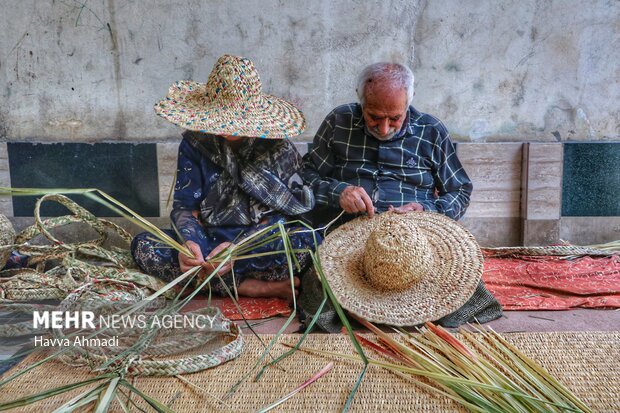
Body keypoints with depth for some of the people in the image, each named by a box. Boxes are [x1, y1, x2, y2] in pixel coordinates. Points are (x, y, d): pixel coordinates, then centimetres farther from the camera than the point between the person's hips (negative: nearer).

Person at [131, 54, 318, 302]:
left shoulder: (278, 148, -5)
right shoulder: (195, 143, 1)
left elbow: (280, 214, -11)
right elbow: (184, 206, -2)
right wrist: (188, 241, -25)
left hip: (262, 244, -3)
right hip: (207, 240, 3)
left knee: (306, 242, -32)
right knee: (142, 246, -24)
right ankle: (258, 288, -26)